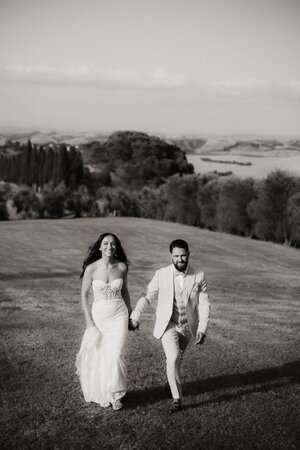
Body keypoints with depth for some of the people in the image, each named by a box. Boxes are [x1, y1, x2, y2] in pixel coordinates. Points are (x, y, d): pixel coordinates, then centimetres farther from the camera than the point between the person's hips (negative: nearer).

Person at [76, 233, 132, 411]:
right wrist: (89, 321, -4)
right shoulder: (91, 268, -11)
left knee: (115, 355, -8)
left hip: (119, 316, 1)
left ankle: (115, 394, 12)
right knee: (99, 357, 7)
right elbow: (84, 295, -2)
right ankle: (101, 394, 28)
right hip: (99, 315, 0)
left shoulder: (122, 267, -5)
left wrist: (130, 315, 15)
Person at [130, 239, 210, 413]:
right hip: (168, 325, -2)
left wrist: (202, 329, -17)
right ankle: (177, 399, -11)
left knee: (177, 359, 19)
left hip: (187, 326, 2)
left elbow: (204, 305, -8)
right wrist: (135, 316, 7)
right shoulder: (161, 275, -11)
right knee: (173, 359, -20)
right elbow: (147, 297, 2)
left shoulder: (199, 277, -10)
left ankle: (173, 381, 48)